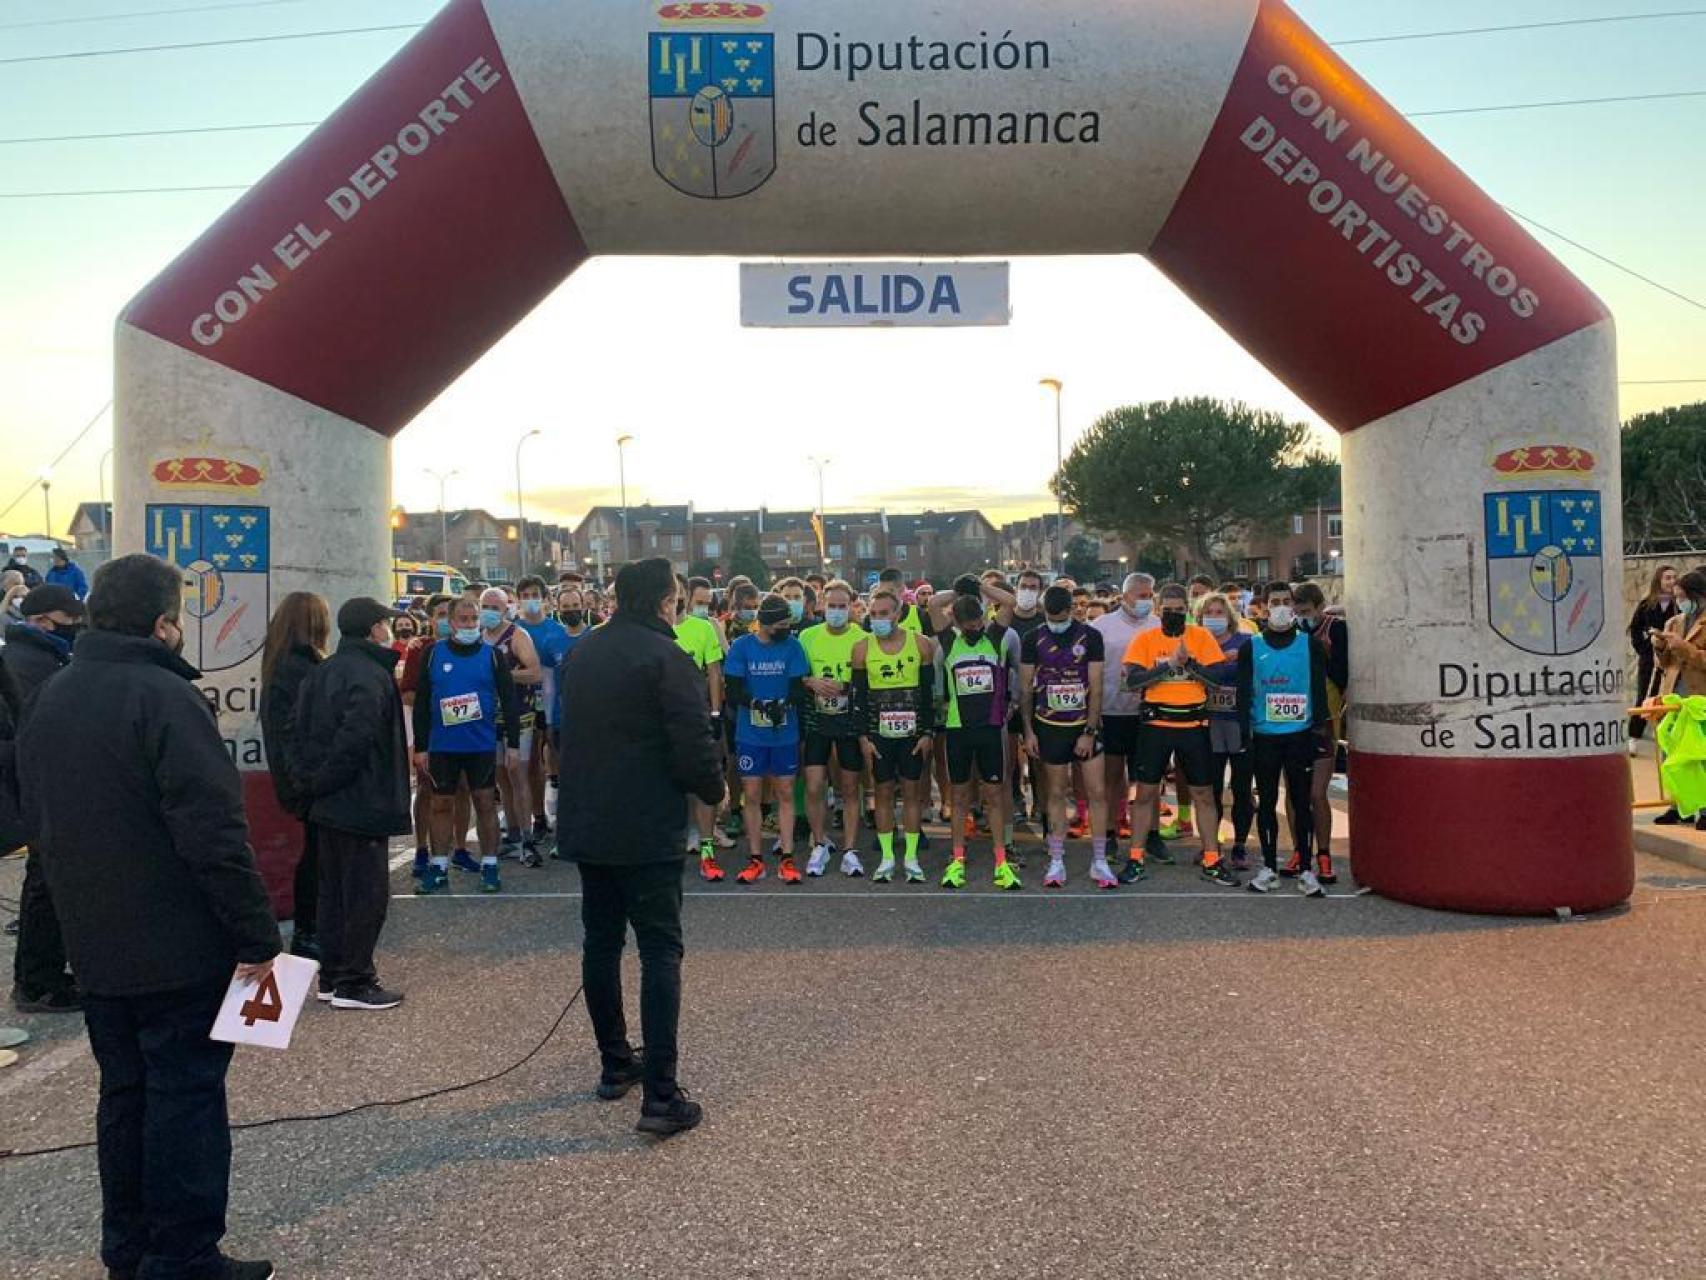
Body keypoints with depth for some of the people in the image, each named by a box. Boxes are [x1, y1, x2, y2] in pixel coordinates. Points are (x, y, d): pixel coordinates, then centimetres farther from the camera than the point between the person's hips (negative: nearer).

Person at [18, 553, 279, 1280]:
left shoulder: (51, 700, 9)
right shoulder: (164, 697, -20)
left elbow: (37, 818, 18)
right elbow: (215, 833, -24)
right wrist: (257, 937, -19)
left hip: (96, 945, 8)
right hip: (181, 946, -8)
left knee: (124, 1092, 18)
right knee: (186, 1097, 2)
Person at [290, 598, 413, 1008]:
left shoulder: (320, 673, 12)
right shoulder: (370, 675, -18)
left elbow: (300, 732, 13)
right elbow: (355, 739, -26)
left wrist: (312, 779, 11)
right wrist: (327, 780, -13)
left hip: (328, 804, 10)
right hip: (364, 804, -10)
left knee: (334, 890, 16)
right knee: (366, 892, -1)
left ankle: (331, 976, 24)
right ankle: (354, 984, 4)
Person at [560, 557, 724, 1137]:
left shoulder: (582, 653, 9)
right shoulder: (666, 657, -15)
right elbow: (694, 742, -19)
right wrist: (713, 790, -1)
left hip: (586, 823, 7)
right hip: (648, 829, -7)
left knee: (601, 942, 16)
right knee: (660, 951, -4)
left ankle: (614, 1065, 27)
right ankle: (660, 1094, -6)